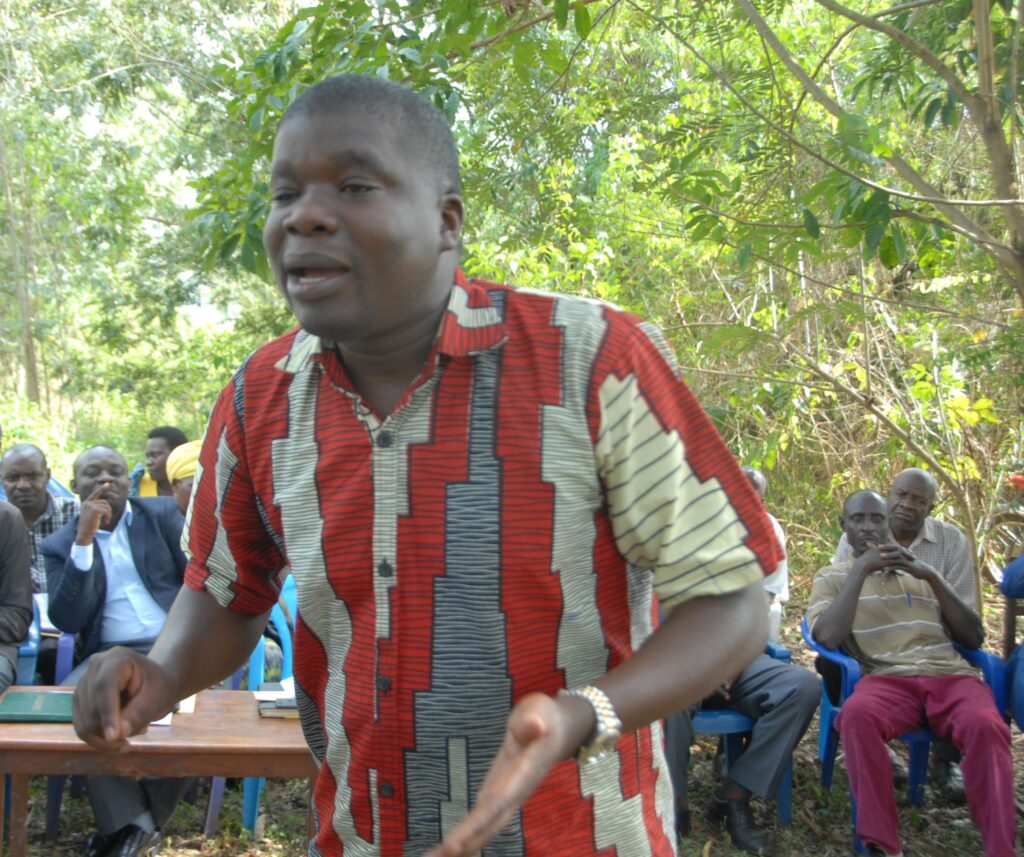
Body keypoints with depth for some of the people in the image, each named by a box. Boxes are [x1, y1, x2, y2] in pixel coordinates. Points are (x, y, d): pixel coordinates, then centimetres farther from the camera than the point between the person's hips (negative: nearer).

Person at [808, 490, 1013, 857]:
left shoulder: (919, 571, 26)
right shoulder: (831, 577, 18)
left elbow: (974, 637, 16)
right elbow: (828, 637, -4)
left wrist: (933, 577, 3)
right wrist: (861, 569, -4)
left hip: (949, 674, 2)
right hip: (886, 677, -2)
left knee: (986, 725, -34)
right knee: (856, 714, -38)